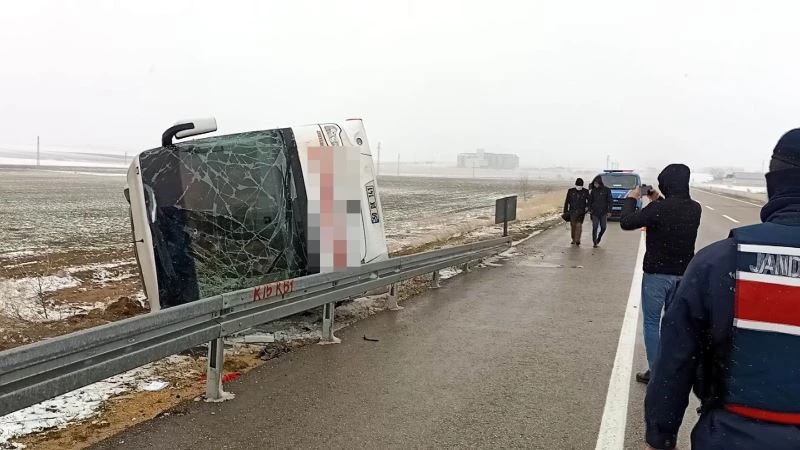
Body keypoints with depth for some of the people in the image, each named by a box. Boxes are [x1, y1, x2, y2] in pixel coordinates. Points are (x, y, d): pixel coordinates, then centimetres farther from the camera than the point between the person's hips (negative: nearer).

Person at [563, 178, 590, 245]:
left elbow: (589, 200, 13)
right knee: (573, 225, 5)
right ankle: (573, 239, 19)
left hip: (581, 211, -1)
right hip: (572, 211, 1)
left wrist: (587, 206, -7)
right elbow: (567, 201, 6)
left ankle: (577, 240, -19)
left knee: (579, 225, -15)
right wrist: (565, 211, 3)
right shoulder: (571, 191, 3)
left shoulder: (585, 192, 3)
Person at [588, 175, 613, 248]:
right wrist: (590, 210, 3)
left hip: (603, 212, -1)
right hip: (595, 212, 1)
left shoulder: (606, 190, -3)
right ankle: (594, 242, 3)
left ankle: (598, 239, 27)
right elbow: (590, 201, 12)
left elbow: (609, 201, -2)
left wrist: (609, 211, -7)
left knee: (603, 227, 2)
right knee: (595, 227, -3)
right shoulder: (593, 191, 4)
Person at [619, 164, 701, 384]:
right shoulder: (695, 208, -2)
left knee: (651, 322, 6)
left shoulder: (659, 208, -21)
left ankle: (655, 371, 8)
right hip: (682, 273, 5)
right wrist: (657, 201, 15)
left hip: (656, 273, -5)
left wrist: (631, 199, 0)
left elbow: (626, 222, -13)